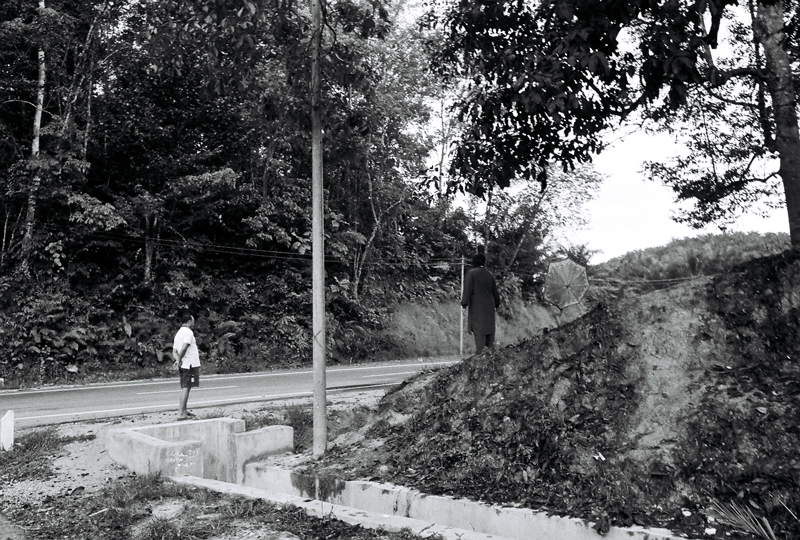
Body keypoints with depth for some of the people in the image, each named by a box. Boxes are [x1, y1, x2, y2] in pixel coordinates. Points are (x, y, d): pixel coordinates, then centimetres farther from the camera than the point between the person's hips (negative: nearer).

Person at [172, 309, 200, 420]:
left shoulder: (178, 333, 18)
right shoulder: (188, 332, -10)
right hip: (191, 365, -9)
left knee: (186, 388, 15)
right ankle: (181, 413, -9)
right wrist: (179, 360, -14)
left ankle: (183, 411, 21)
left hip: (184, 365, 9)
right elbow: (184, 348, -24)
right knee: (186, 388, -8)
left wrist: (178, 360, -3)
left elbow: (174, 352, 14)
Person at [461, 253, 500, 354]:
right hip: (489, 306, 5)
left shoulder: (471, 274, -6)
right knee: (489, 329, 11)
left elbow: (467, 290, -13)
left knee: (479, 330, -7)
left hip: (477, 306, -5)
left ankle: (480, 352, -12)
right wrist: (497, 303, 30)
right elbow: (495, 291, 18)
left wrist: (464, 303, -8)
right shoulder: (489, 274, 11)